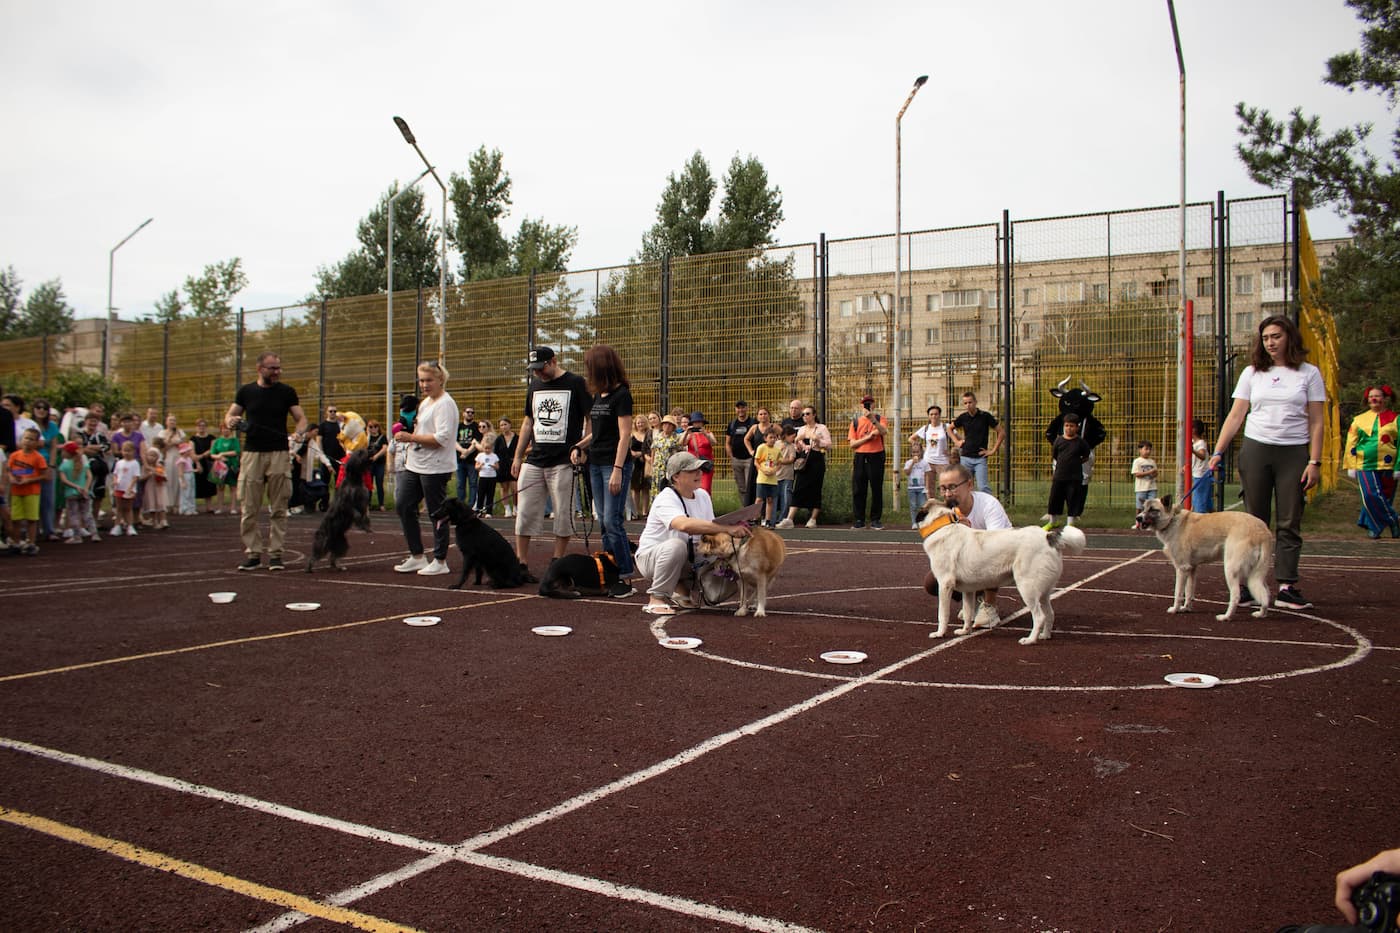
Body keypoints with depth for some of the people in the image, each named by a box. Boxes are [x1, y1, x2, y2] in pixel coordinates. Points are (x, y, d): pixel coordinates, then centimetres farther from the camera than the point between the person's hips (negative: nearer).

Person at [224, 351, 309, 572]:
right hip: (252, 454, 1)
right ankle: (253, 553, 8)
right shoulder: (246, 391, 8)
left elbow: (300, 417, 4)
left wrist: (300, 432, -18)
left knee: (278, 508, 1)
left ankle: (275, 553, 6)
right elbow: (229, 415, 13)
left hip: (279, 454, -1)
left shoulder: (286, 392, 5)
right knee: (249, 508, 0)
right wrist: (231, 421, -11)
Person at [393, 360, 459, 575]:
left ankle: (440, 561, 9)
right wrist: (407, 433, 7)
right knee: (403, 505, 9)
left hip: (435, 467, -10)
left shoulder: (445, 404, -13)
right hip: (415, 465, 10)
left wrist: (411, 437, -20)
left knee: (437, 513, -2)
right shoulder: (425, 402, 17)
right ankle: (416, 556, 18)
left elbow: (442, 438, -22)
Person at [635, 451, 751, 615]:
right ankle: (656, 599, -19)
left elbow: (711, 528, 1)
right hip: (650, 556, -7)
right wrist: (727, 528, -50)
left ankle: (681, 588, 8)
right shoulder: (666, 499, -24)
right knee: (676, 545, -39)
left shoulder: (703, 496, 2)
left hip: (688, 559, 7)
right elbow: (684, 525, -44)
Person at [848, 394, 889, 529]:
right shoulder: (856, 421, 9)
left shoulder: (879, 419, 6)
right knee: (858, 490, 2)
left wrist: (873, 419, -30)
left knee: (877, 489, 0)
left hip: (876, 457, -1)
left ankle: (875, 520, 6)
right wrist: (868, 437, -10)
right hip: (860, 457, 2)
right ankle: (859, 519, 9)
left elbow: (884, 431, -17)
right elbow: (852, 443, 1)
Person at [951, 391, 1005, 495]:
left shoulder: (985, 416, -5)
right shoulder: (963, 417, 4)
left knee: (983, 486, -12)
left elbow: (1002, 432, -3)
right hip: (965, 458, 4)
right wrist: (957, 441, 10)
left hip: (980, 458, -4)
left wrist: (993, 450, -5)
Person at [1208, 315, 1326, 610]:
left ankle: (1287, 587, 1)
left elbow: (1316, 422, 2)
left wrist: (1315, 462, -6)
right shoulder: (1252, 373, 8)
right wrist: (1218, 452, -5)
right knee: (1255, 521, 2)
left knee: (1289, 523, 0)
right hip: (1255, 450, 1)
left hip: (1294, 453, -1)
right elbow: (1236, 415, 5)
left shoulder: (1309, 373, 4)